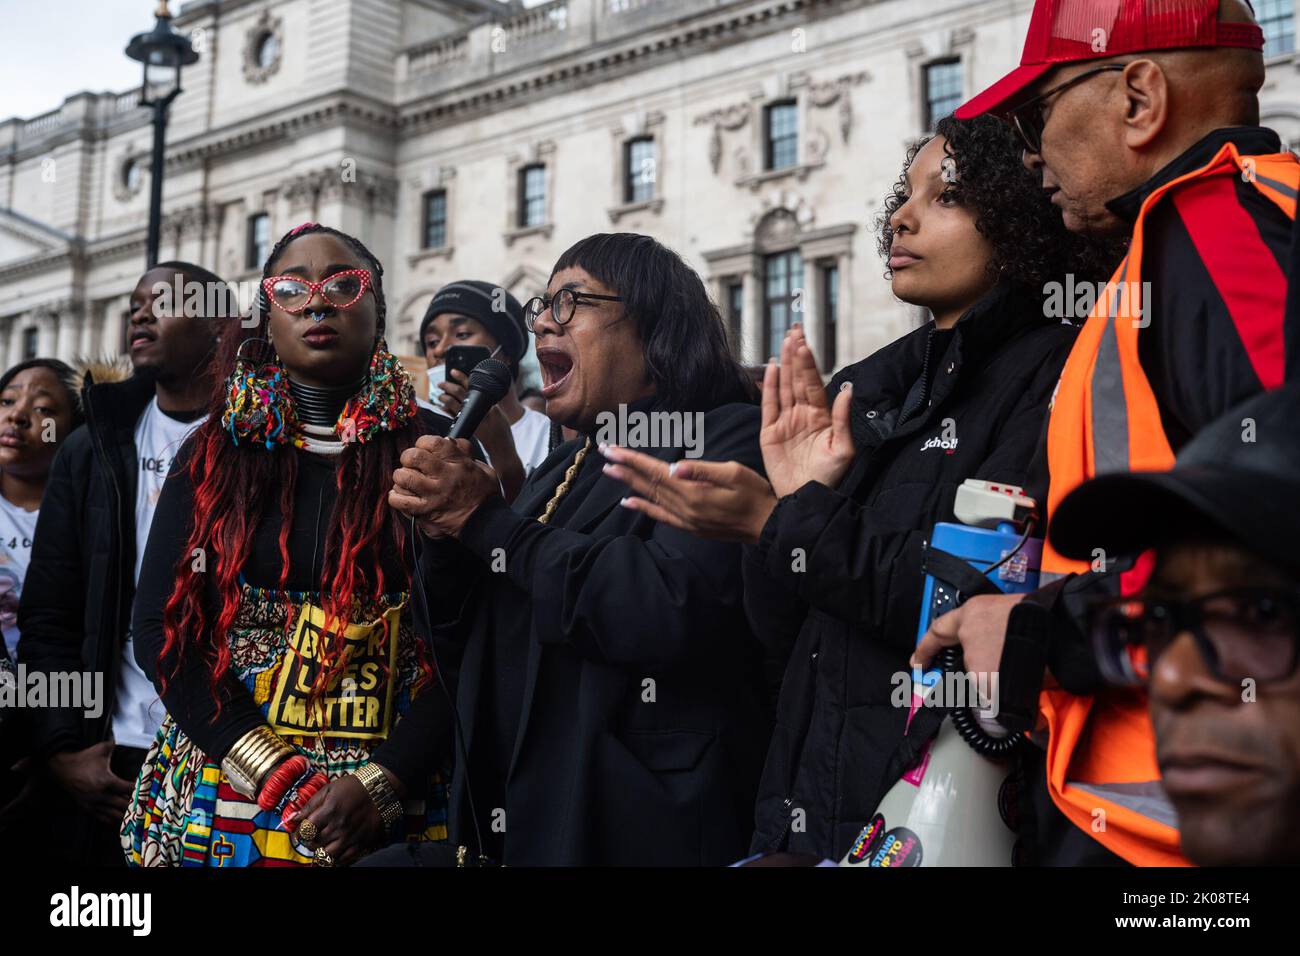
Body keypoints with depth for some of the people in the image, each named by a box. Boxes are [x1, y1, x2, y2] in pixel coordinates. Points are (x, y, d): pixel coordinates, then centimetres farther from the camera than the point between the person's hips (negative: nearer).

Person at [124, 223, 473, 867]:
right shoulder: (216, 453, 4)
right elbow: (161, 627, -2)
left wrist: (383, 782, -17)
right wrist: (277, 777, -13)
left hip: (393, 804, -1)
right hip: (227, 798, 1)